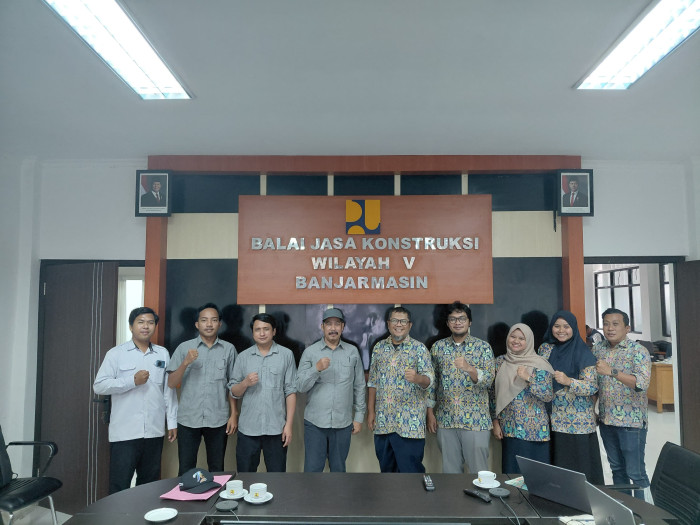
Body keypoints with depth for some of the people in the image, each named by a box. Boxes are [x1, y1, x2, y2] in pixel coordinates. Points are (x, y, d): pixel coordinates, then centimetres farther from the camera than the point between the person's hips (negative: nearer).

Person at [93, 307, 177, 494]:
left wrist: (172, 422, 8)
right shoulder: (116, 354, 1)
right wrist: (133, 381, -15)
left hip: (154, 432, 3)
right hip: (124, 433, -3)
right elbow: (99, 386, -6)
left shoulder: (163, 354, 9)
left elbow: (169, 390, 10)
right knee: (119, 487, 1)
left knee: (149, 484, 14)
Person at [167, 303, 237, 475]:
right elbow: (171, 383, -1)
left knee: (217, 470, 11)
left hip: (218, 420, 0)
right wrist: (185, 363, -16)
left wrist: (234, 414, 2)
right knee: (185, 471, 8)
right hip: (188, 419, 0)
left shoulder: (228, 349, 3)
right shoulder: (184, 348, 2)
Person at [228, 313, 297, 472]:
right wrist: (245, 383, -13)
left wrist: (289, 424, -6)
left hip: (276, 428, -1)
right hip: (248, 427, 2)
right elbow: (234, 392, 8)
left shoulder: (286, 355, 1)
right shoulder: (243, 357, 6)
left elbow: (290, 391, -1)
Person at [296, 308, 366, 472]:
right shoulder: (310, 352, -1)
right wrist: (316, 369, -21)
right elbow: (300, 386, -6)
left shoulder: (353, 352, 4)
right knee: (312, 469, 4)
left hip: (343, 423, 1)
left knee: (338, 470, 13)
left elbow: (359, 386, 8)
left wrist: (359, 417, 6)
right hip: (315, 422, -1)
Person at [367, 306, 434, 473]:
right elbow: (373, 382, 12)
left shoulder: (419, 348, -2)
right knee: (386, 468, 14)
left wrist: (417, 378, -32)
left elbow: (429, 379, -10)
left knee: (410, 470, 0)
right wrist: (371, 411, 7)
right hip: (382, 421, 4)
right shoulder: (379, 348, 9)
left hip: (409, 422, -4)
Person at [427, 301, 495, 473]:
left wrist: (469, 368, -29)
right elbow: (432, 381, 10)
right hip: (446, 420, 2)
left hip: (475, 420, -2)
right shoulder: (438, 347, 6)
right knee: (450, 470, 11)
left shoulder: (483, 347, -1)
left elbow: (488, 380, -10)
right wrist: (430, 413, 7)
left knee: (478, 470, 4)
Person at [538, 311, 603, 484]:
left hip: (578, 421, -4)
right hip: (553, 419, 4)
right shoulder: (545, 349, 8)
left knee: (580, 464, 0)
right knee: (557, 464, 7)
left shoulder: (583, 353, -7)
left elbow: (592, 387, -13)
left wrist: (568, 381, -26)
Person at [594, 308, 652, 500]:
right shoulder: (598, 349, 6)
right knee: (616, 468, 17)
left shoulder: (638, 351, -10)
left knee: (635, 472, 0)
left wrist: (612, 371, -32)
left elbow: (642, 383, -24)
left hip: (631, 421, -5)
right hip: (606, 419, 5)